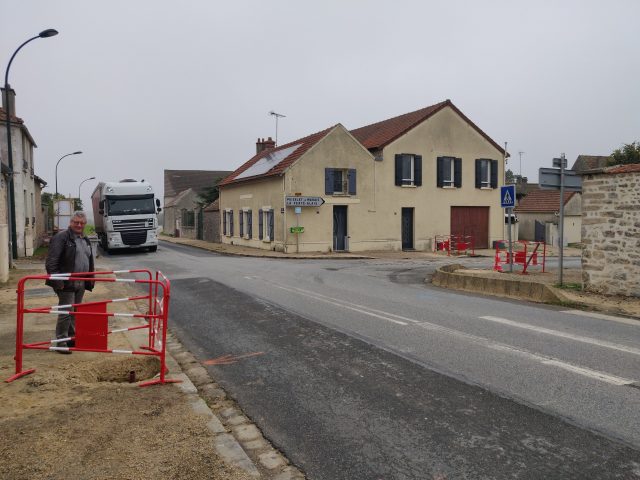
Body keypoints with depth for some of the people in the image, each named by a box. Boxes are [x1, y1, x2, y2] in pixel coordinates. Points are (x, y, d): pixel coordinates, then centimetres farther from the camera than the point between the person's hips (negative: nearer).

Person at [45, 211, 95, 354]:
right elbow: (51, 261, -15)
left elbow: (89, 261, 24)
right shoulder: (61, 237, -10)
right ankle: (61, 342, 4)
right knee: (66, 312, -6)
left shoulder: (85, 240, 16)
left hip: (81, 284, 8)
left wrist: (90, 280, 18)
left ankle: (72, 338, 26)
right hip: (67, 283, -8)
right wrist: (57, 281, -20)